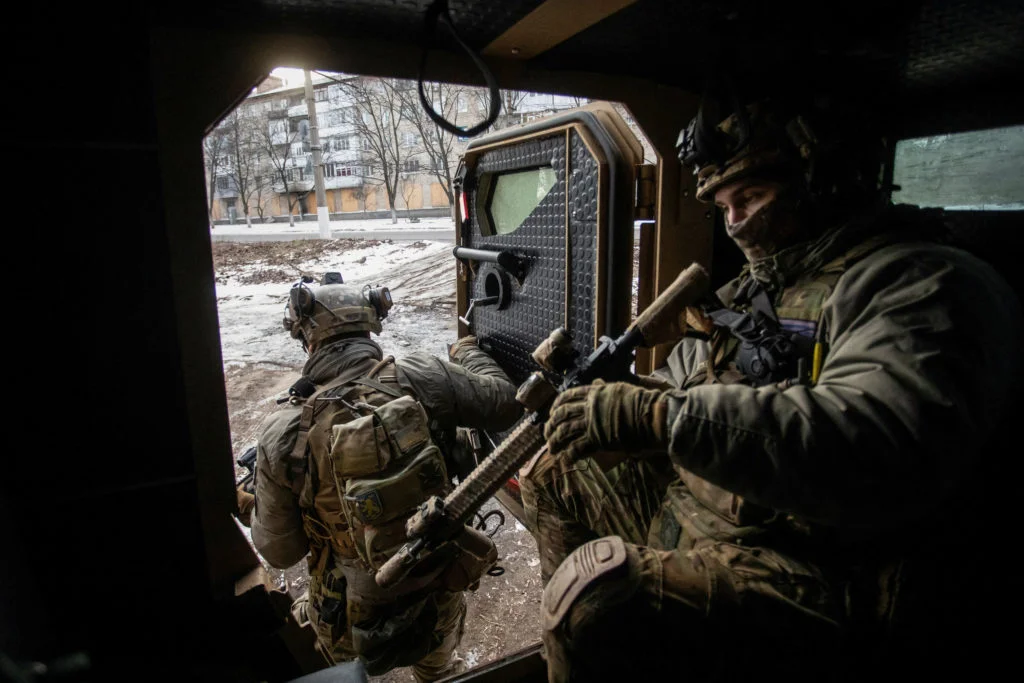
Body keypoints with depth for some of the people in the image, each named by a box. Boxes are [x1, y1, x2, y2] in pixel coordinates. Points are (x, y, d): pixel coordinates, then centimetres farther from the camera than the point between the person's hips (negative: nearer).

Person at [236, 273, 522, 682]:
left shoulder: (284, 435, -20)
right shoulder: (422, 379, -20)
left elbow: (280, 552, -8)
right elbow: (505, 402, -5)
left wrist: (251, 508, 13)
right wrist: (468, 353, 13)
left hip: (356, 623, -1)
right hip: (439, 603, 2)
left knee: (297, 619, 34)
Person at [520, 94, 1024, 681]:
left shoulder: (926, 284, -14)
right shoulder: (759, 285, 14)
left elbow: (879, 446, -32)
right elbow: (682, 382, 20)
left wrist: (657, 415, -34)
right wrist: (598, 394, 0)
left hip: (832, 587, -9)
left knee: (600, 593, -32)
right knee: (554, 472, 15)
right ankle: (573, 635, 29)